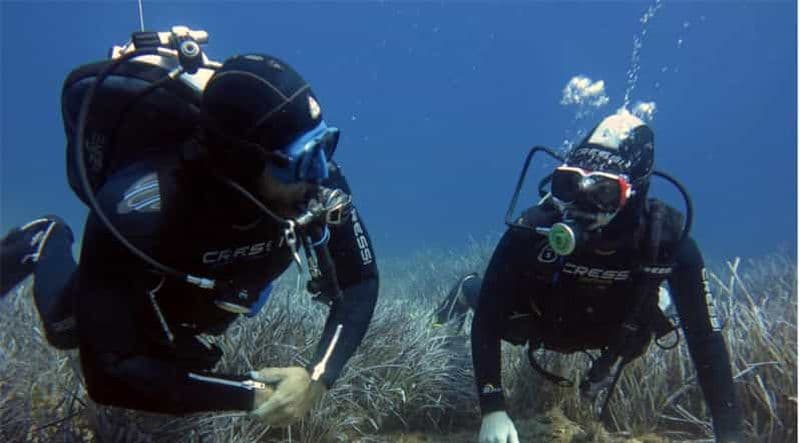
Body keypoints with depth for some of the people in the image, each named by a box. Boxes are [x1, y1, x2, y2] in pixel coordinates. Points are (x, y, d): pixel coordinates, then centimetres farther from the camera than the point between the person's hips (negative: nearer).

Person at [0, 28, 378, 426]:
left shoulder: (314, 178, -36)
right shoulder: (136, 211, -46)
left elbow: (360, 281, -27)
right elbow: (108, 376, -43)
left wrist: (319, 375, -44)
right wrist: (251, 393, -47)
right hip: (136, 302, -3)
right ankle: (47, 246, 41)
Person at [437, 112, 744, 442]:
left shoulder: (668, 240, -39)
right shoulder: (534, 229, -42)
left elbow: (706, 337, -31)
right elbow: (488, 317, -34)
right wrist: (493, 409, -40)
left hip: (610, 333, 1)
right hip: (540, 323, 0)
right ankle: (470, 290, 42)